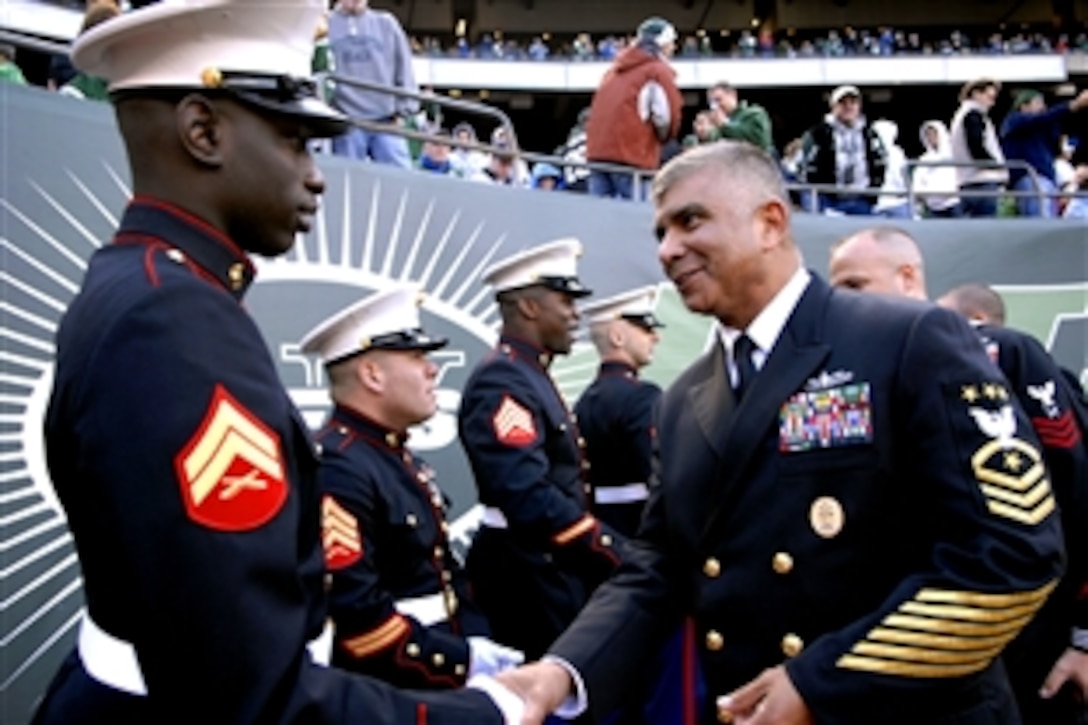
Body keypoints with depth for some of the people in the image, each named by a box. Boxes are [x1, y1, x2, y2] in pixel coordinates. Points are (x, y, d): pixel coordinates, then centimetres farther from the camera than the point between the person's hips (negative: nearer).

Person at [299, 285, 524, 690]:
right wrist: (466, 659, -19)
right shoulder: (335, 470, -20)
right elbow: (352, 613, -27)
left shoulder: (399, 457, 13)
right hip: (380, 694, -9)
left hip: (442, 681, 9)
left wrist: (478, 643, 1)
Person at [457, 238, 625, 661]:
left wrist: (610, 549, 9)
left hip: (554, 570, 10)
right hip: (529, 578, -10)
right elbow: (530, 500, -28)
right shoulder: (502, 383, -18)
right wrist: (616, 553, -23)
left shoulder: (531, 377, 14)